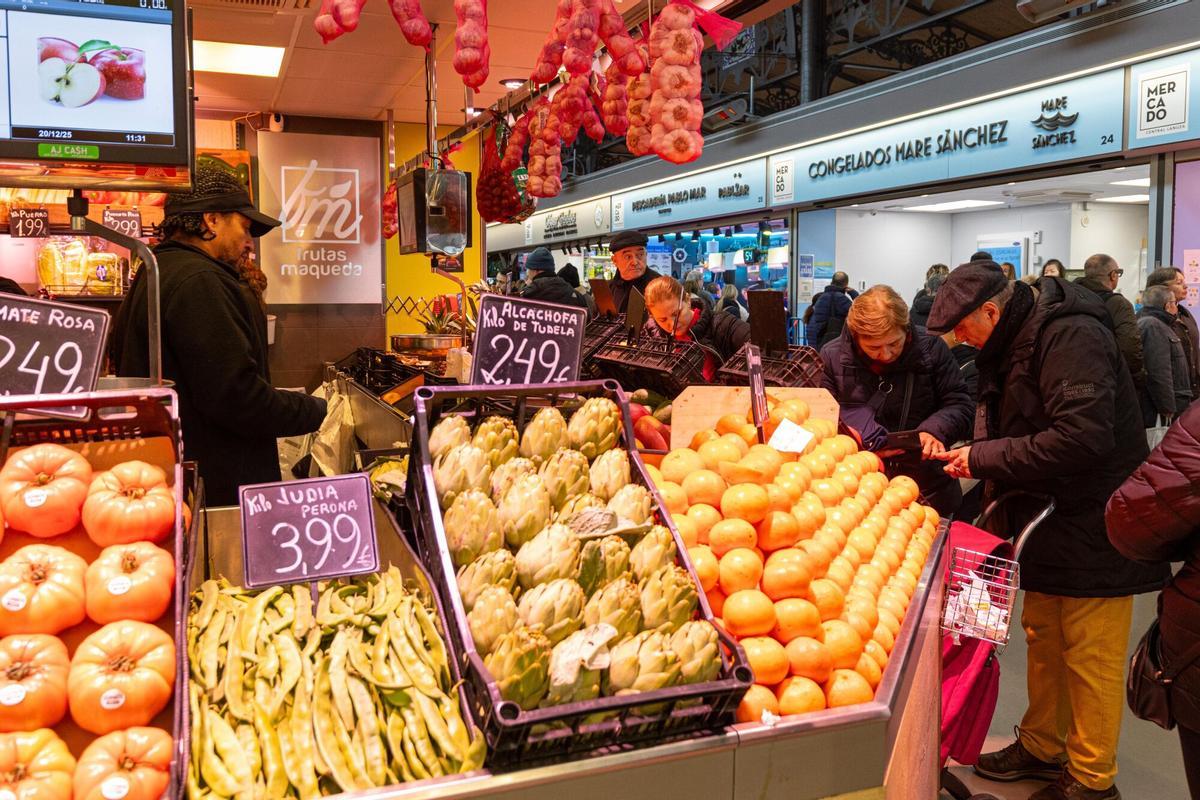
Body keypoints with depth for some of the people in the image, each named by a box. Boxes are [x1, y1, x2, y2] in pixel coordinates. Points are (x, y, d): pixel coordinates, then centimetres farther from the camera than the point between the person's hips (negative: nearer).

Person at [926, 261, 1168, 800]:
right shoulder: (1017, 342, 9)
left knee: (1090, 659, 3)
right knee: (1043, 640, 19)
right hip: (1048, 521, 9)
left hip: (1091, 529, -9)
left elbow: (1083, 438, -30)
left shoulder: (1069, 337, -21)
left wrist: (984, 459, -22)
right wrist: (974, 455, -1)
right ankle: (1042, 747, 35)